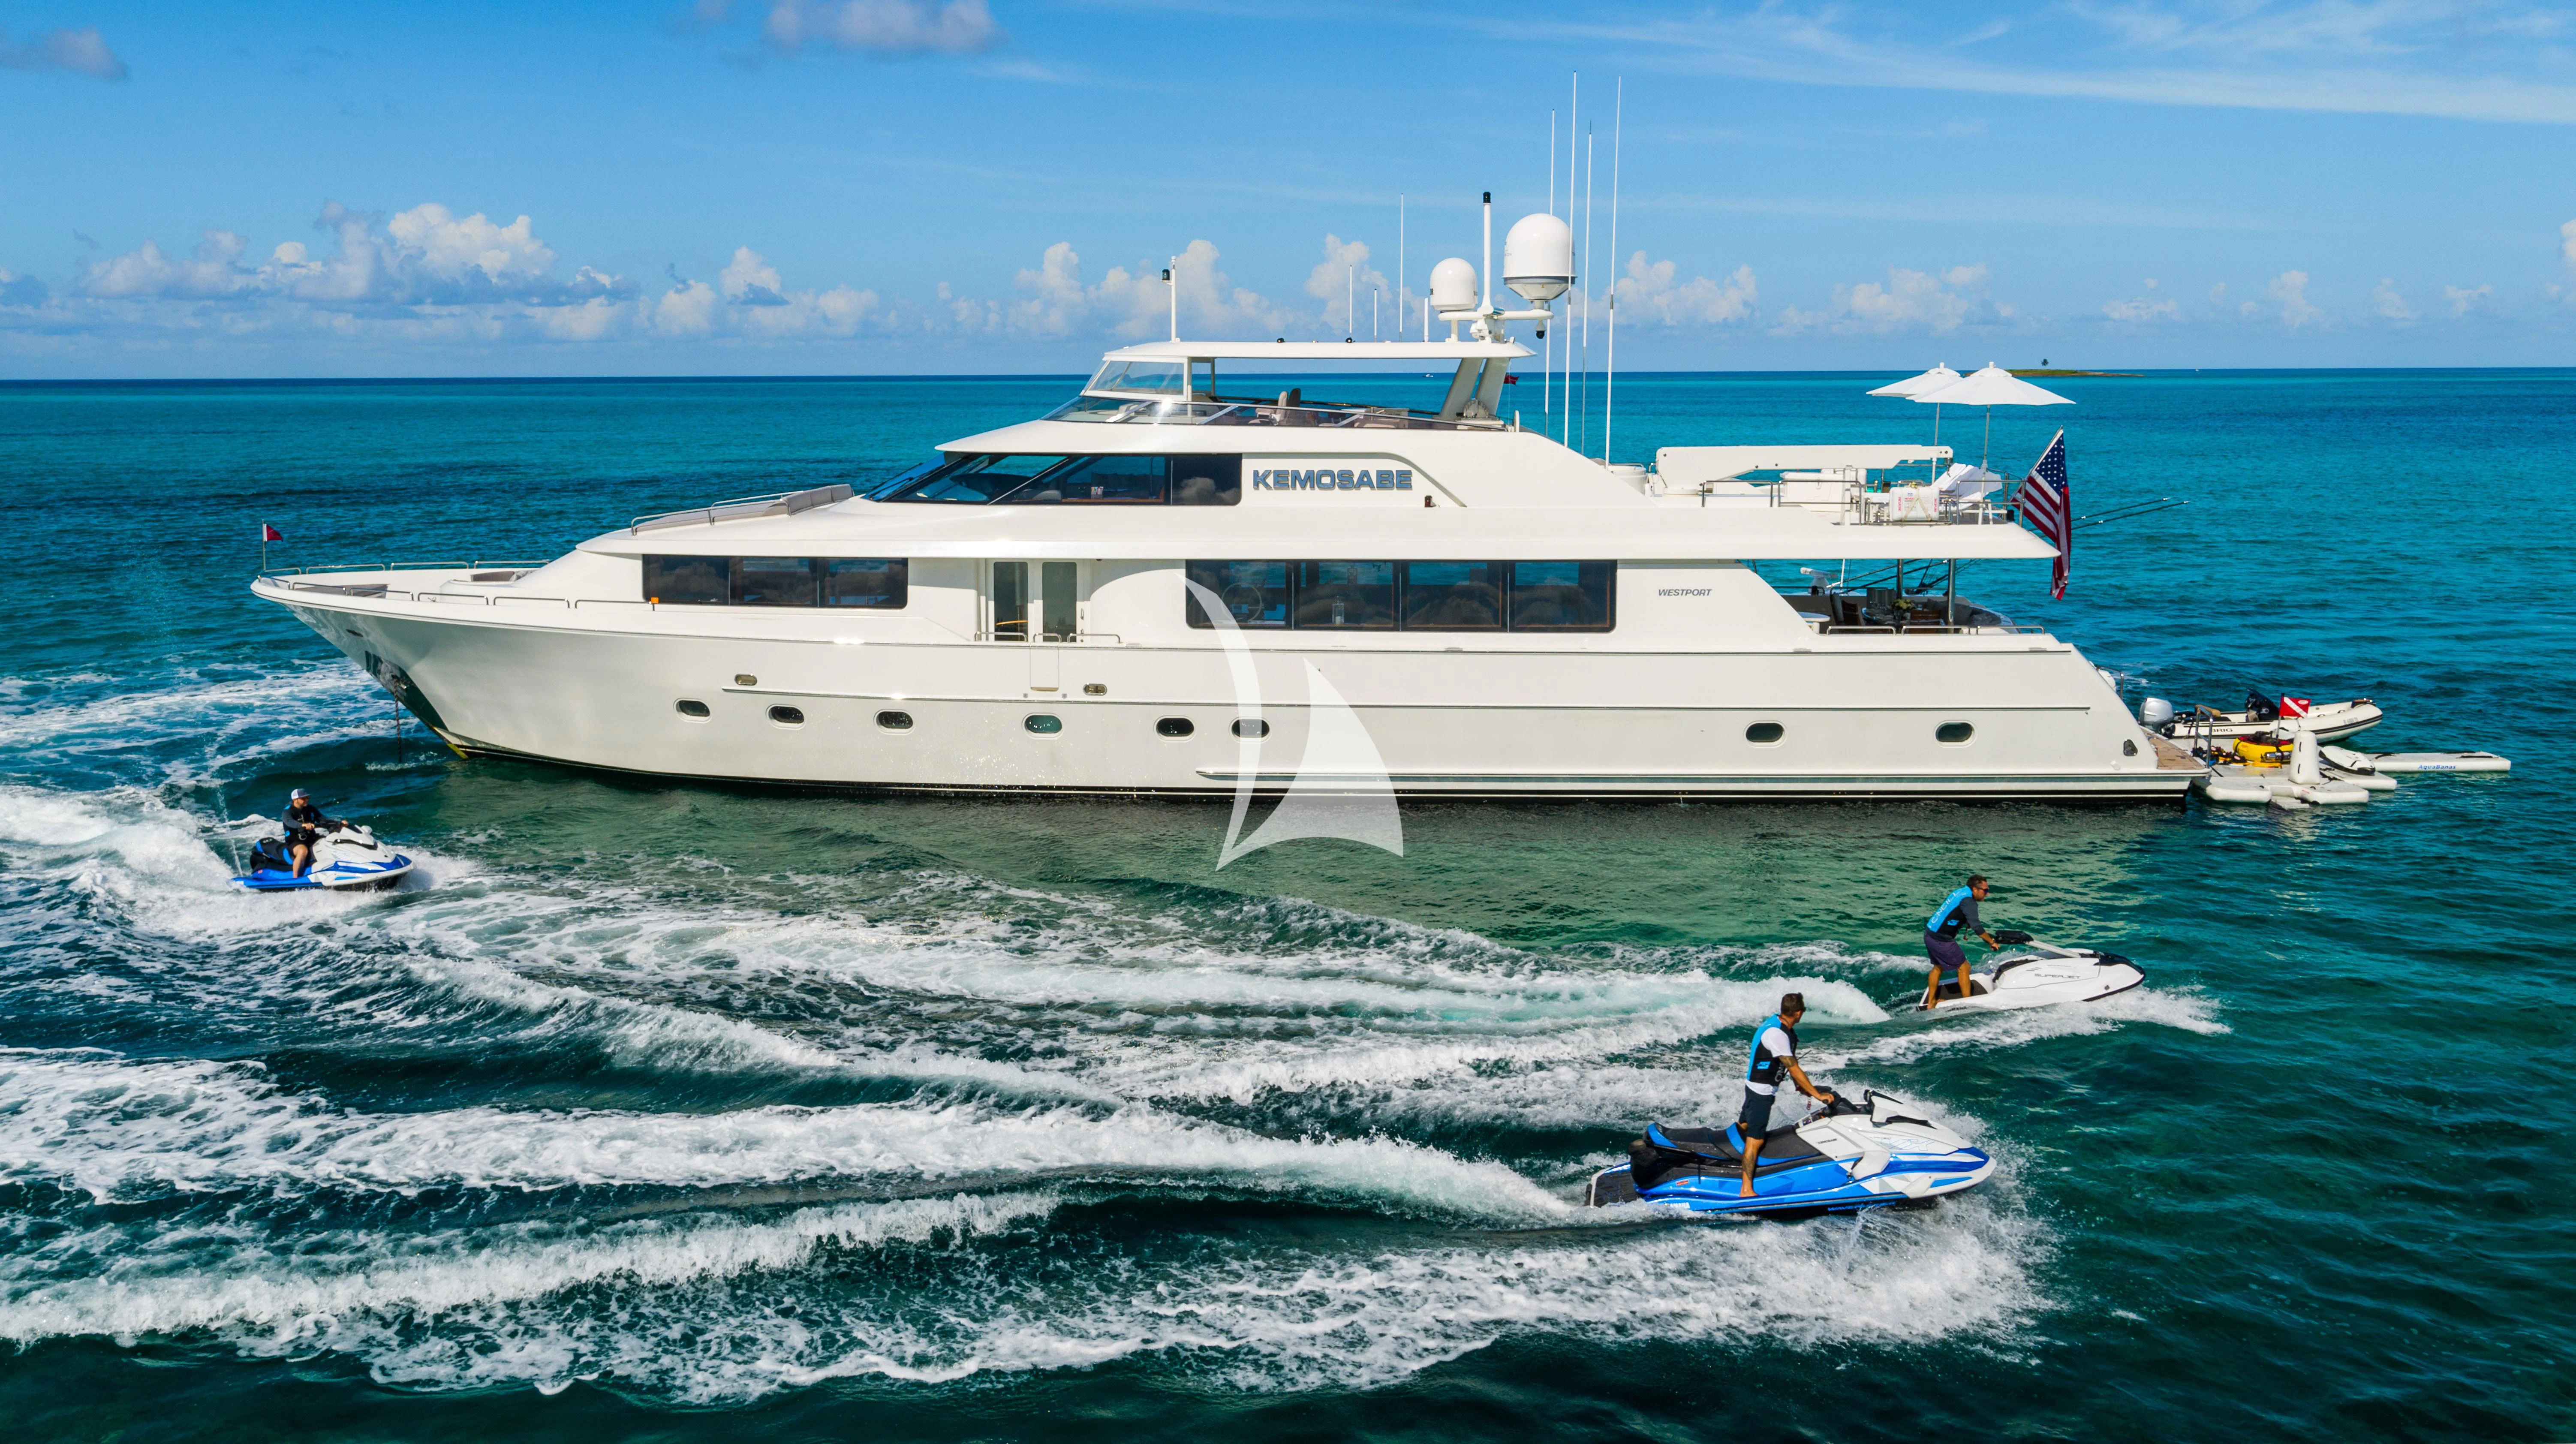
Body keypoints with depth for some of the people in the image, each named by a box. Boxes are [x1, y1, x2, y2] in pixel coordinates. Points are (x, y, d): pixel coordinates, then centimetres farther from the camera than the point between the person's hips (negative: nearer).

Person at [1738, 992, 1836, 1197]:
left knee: (1743, 1126, 22)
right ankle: (1747, 1190, -10)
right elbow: (1794, 1068, -26)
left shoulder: (1778, 1022, 1)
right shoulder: (1776, 1034, -29)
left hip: (1756, 1086, 10)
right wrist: (1818, 1095, -21)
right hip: (1761, 1090, -10)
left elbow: (1791, 1062, 11)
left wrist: (1799, 1085, 10)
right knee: (1755, 1140, -9)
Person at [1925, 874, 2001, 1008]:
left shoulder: (1960, 892, 9)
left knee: (1938, 967, 25)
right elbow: (1976, 927, -24)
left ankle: (1930, 1003, 34)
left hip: (1929, 935, 9)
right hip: (1942, 941, -9)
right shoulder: (1968, 901, -18)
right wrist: (1992, 942, -14)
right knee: (1964, 967, 3)